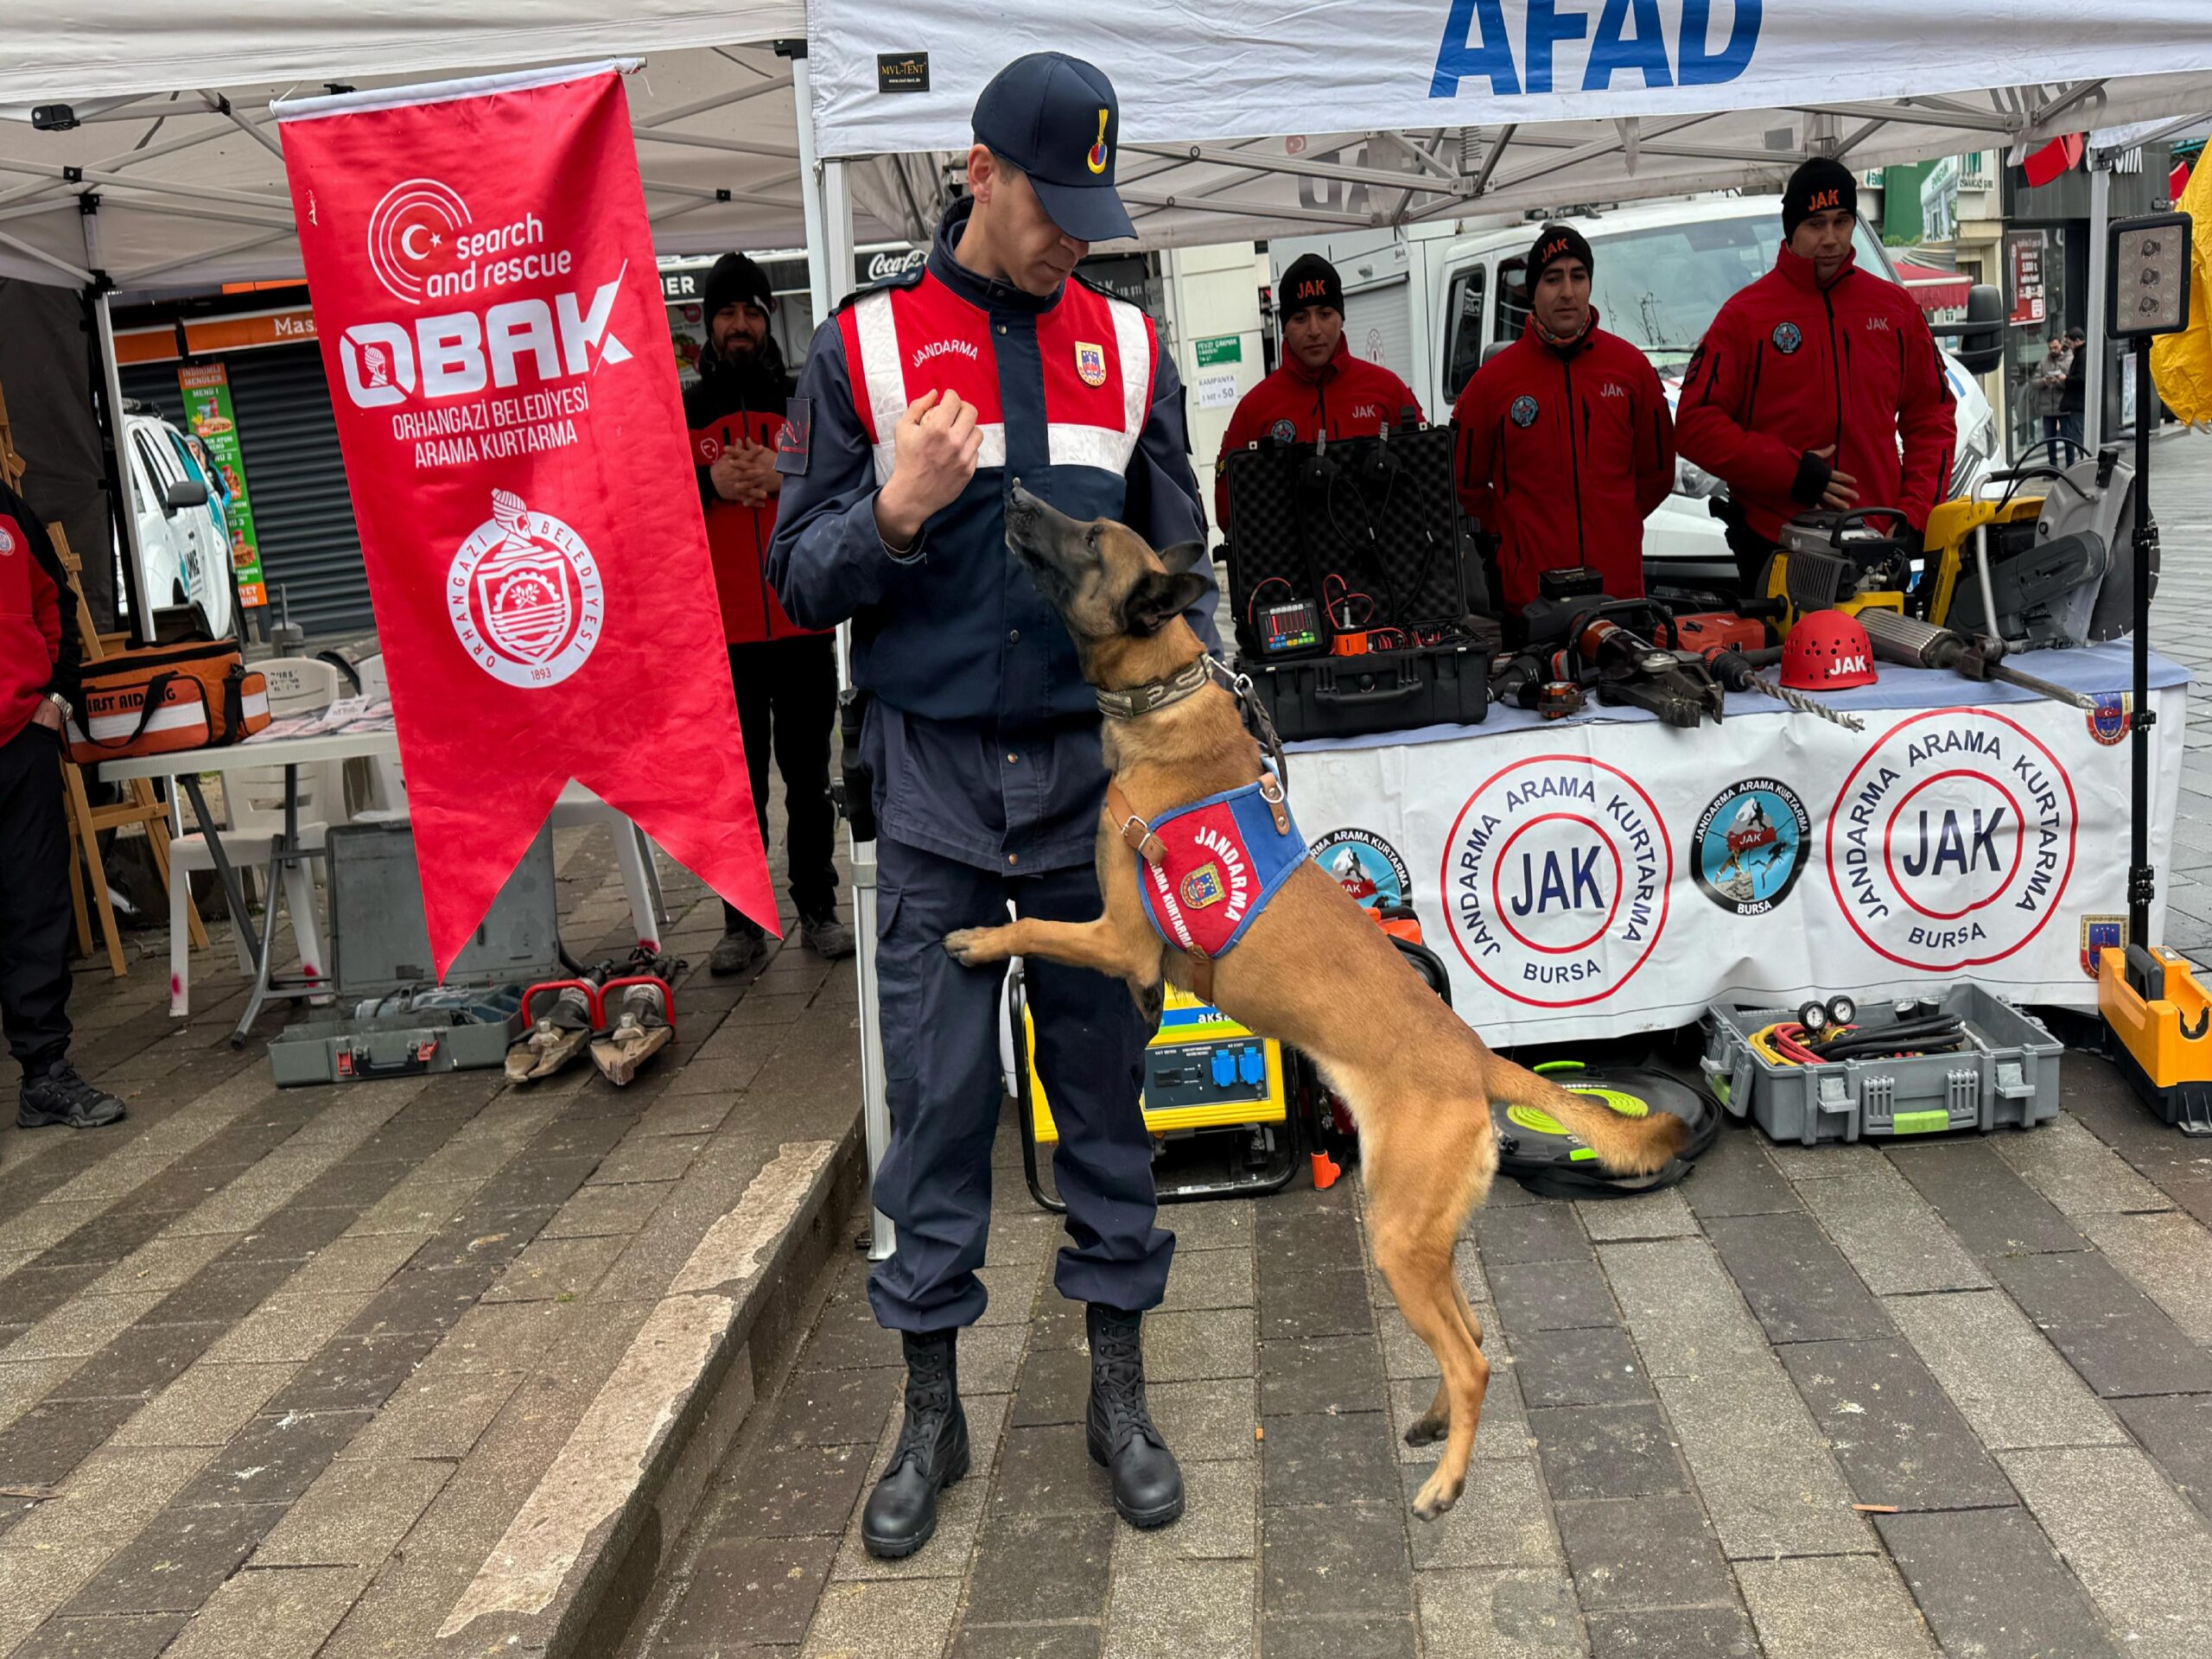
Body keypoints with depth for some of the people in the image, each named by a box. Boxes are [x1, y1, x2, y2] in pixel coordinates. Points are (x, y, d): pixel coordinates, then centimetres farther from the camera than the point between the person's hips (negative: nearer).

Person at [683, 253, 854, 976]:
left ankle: (819, 910, 15)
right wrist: (710, 483, -13)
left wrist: (785, 476, -13)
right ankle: (743, 923, 7)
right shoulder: (680, 412, 10)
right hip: (722, 632, -1)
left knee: (809, 775, 7)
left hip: (804, 622, 1)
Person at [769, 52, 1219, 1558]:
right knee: (937, 1102, 4)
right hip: (937, 785, -1)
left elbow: (1178, 570, 10)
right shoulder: (863, 347, 2)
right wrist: (895, 513, -18)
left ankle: (1121, 1393, 23)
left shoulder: (1129, 348, 7)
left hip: (1093, 775, 2)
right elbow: (803, 584, 1)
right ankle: (933, 1418, 20)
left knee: (1107, 1082, 8)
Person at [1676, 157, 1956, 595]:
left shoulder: (1896, 308, 12)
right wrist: (1791, 473, -13)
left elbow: (1931, 418, 15)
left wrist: (1914, 512, 1)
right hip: (1773, 545, -3)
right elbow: (1695, 424, -6)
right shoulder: (1745, 314, 1)